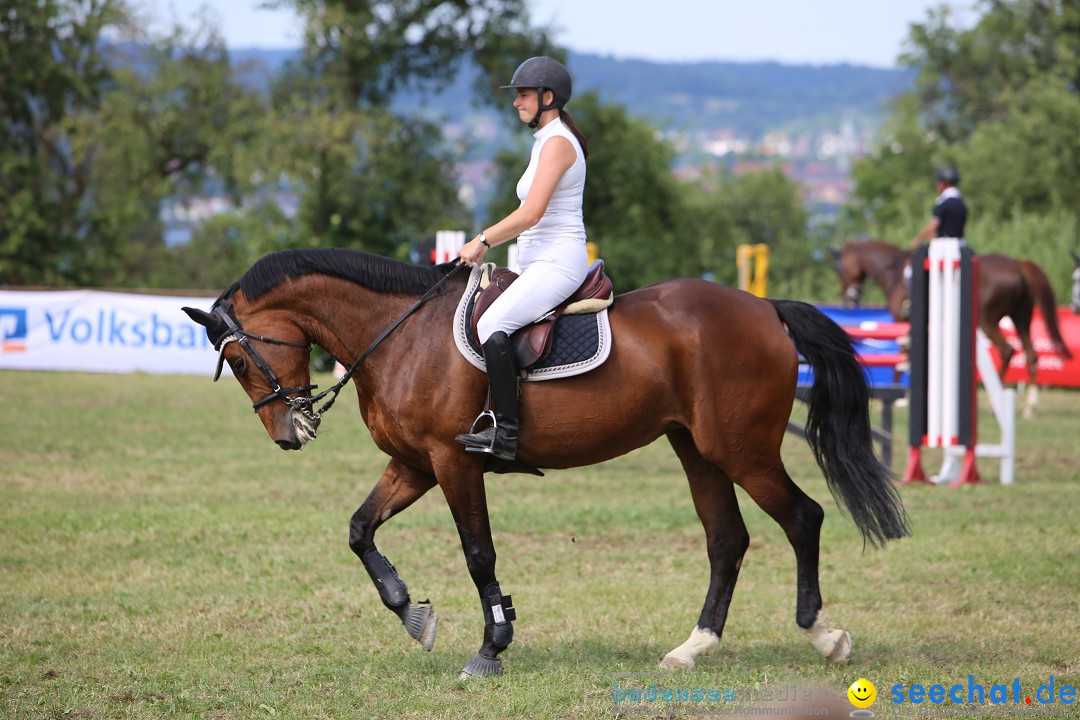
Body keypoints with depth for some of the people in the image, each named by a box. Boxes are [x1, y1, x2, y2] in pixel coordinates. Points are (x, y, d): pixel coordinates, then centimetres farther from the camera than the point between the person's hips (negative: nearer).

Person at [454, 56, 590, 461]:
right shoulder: (546, 140, 20)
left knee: (492, 326, -27)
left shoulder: (557, 142, -12)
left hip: (557, 262, -11)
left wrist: (482, 241, -13)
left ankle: (506, 432, -28)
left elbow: (531, 212, -21)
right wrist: (490, 244, 14)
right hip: (542, 264, 11)